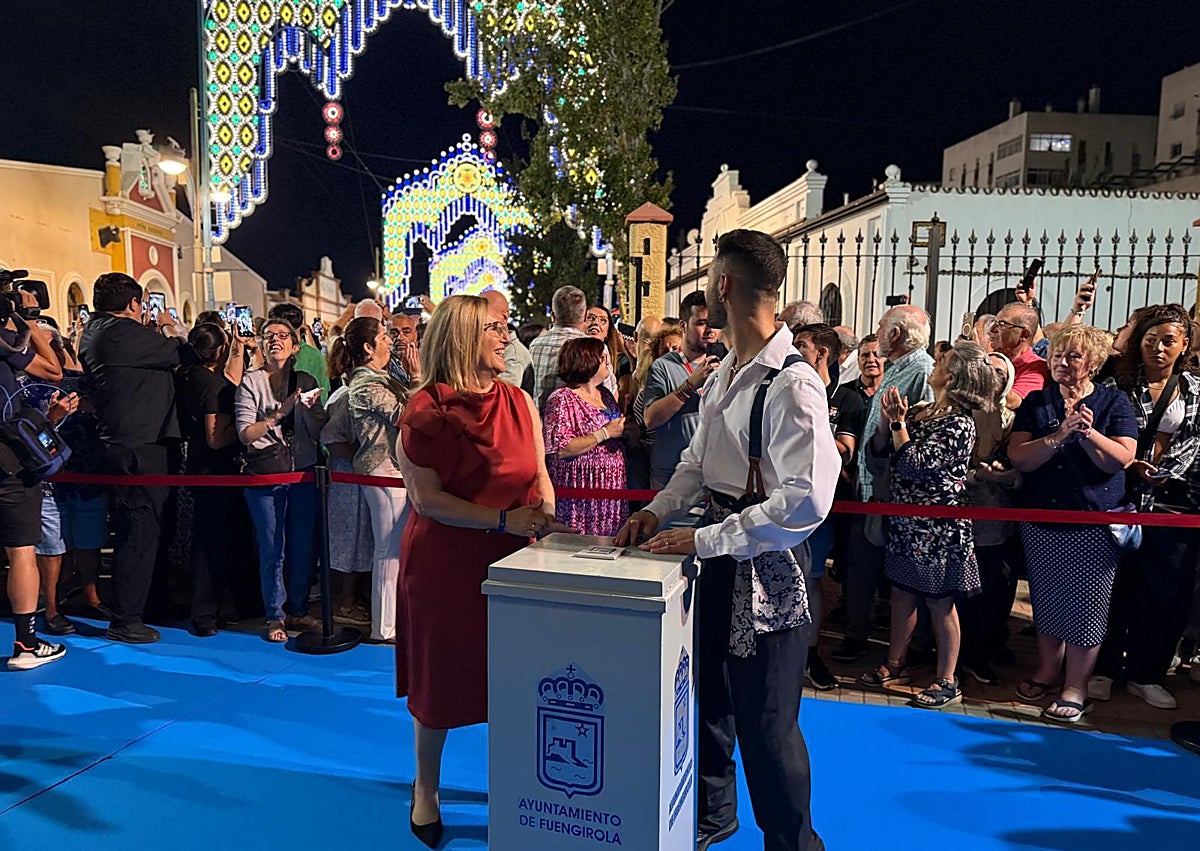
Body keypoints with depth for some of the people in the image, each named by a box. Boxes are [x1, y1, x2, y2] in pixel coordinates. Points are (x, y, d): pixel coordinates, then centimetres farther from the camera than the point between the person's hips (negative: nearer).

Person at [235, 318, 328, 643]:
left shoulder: (307, 381, 9)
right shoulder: (250, 382, -1)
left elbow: (321, 431, 7)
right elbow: (246, 434, -10)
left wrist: (310, 407, -11)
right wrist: (280, 412, -19)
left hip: (304, 473, 3)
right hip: (266, 475, -3)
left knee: (302, 548, 9)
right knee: (273, 551, 3)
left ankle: (297, 610, 24)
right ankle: (275, 616, 17)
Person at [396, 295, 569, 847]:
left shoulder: (519, 403, 4)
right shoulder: (424, 410, -11)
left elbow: (540, 476, 8)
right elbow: (426, 498, -15)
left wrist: (544, 516, -13)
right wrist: (504, 520, -22)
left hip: (510, 559, 4)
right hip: (444, 560, -4)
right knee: (440, 680, 11)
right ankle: (426, 789, 36)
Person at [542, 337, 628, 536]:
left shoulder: (605, 394, 15)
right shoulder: (562, 399, -10)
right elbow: (558, 450, -20)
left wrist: (624, 429, 6)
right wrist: (604, 433, -17)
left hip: (610, 493, 7)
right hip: (580, 495, -7)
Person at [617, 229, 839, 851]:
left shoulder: (792, 385, -23)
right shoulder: (725, 373, 6)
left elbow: (807, 500, -29)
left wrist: (704, 540, -25)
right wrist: (658, 510, 1)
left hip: (767, 562, -9)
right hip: (720, 556, 9)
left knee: (764, 720, 6)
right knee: (707, 693, 24)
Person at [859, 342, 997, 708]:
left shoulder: (959, 423, -15)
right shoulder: (919, 412, 8)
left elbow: (914, 465, -22)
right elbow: (878, 452, 8)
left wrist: (898, 422, -15)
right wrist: (886, 420, -7)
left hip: (937, 527, -8)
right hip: (906, 522, 8)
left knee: (940, 603, 3)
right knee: (902, 593, 16)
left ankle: (947, 682, 17)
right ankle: (895, 665, 30)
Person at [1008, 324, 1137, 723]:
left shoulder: (1114, 401, 1)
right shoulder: (1036, 402, 5)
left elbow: (1122, 459, -10)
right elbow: (1019, 457, -7)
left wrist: (1089, 434, -25)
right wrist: (1059, 436, -21)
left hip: (1095, 523, -2)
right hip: (1042, 519, 3)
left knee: (1085, 602, 1)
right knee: (1046, 598, 13)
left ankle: (1076, 688, 13)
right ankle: (1046, 672, 28)